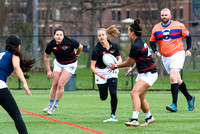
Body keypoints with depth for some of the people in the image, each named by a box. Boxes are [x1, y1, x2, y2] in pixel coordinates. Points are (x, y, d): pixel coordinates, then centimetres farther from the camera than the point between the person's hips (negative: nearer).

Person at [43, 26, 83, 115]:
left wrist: (75, 55, 9)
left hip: (70, 65, -3)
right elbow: (46, 57, -1)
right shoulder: (51, 45, -19)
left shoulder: (70, 42, -28)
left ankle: (55, 105, 3)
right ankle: (50, 104, 17)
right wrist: (48, 70, -2)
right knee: (54, 85, 0)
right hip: (58, 63, 3)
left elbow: (80, 47, -7)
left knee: (60, 84, -13)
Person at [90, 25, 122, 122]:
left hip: (112, 71, 1)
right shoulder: (97, 49, -18)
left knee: (113, 93, -14)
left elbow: (119, 59, 4)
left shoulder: (113, 46, -8)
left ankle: (113, 115, -3)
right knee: (103, 97, 3)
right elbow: (92, 66, -17)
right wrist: (98, 74, -35)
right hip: (100, 72, -1)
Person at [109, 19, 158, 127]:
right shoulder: (141, 42, 10)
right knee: (140, 97, 15)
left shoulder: (136, 46, -20)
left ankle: (135, 120, -32)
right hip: (142, 73, 10)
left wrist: (115, 66, 3)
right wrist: (132, 69, 26)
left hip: (149, 74, -10)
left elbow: (128, 62, -11)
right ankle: (149, 118, 32)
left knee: (135, 93, -23)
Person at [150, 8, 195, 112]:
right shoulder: (156, 29, 5)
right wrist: (156, 51, -4)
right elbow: (152, 42, 13)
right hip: (165, 57, 5)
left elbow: (188, 36, 8)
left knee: (173, 77, -21)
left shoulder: (178, 26, -2)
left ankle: (174, 104, -25)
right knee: (177, 80, 9)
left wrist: (188, 49, -1)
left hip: (177, 54, -5)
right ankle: (189, 98, 31)